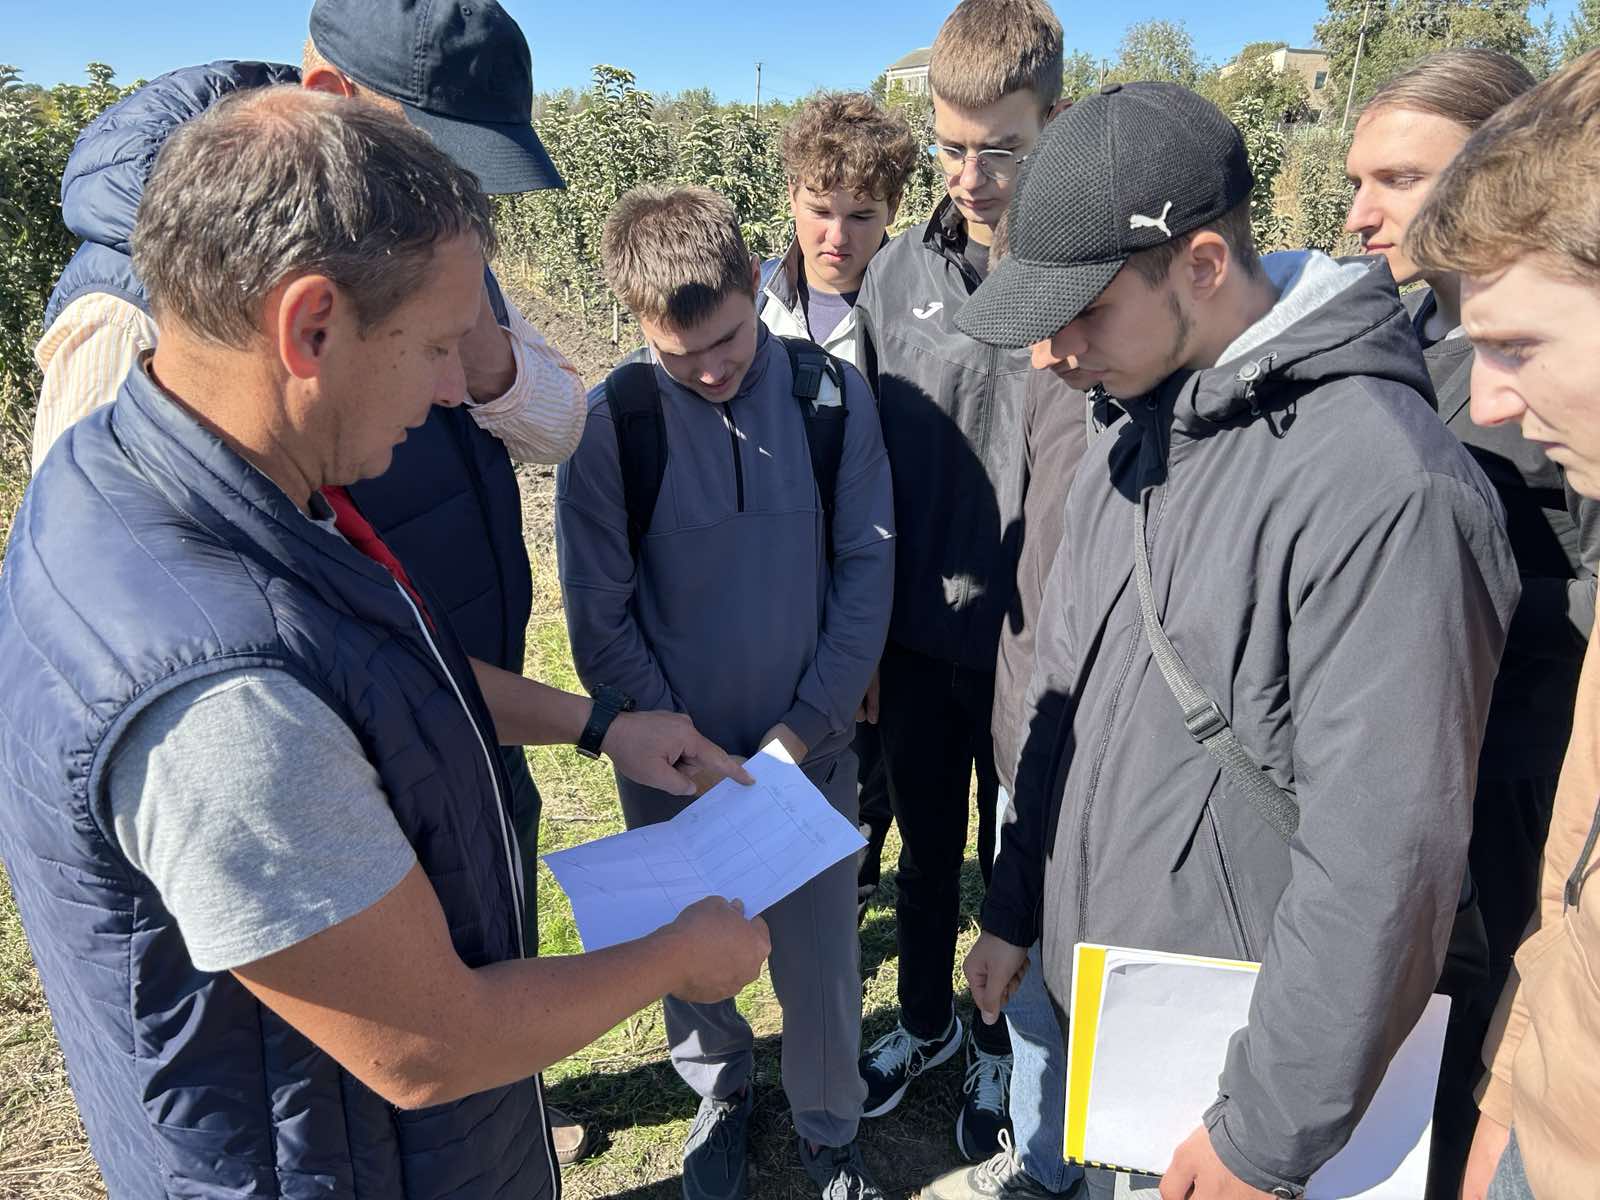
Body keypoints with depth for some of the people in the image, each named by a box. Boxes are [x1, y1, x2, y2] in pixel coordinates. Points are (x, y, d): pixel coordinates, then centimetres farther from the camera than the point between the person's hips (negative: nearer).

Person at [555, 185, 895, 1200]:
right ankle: (721, 1089, 47)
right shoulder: (611, 424, -12)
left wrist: (804, 728, -10)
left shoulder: (835, 395, -9)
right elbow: (600, 616, -8)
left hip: (811, 743, 0)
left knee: (821, 955, 11)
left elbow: (866, 571, -5)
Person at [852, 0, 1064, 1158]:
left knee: (1016, 860, 17)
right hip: (917, 640, 3)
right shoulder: (898, 274, -2)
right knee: (926, 846, 21)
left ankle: (998, 1044, 42)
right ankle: (926, 1017, 46)